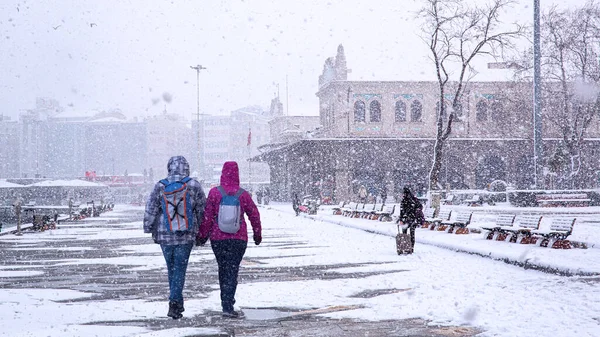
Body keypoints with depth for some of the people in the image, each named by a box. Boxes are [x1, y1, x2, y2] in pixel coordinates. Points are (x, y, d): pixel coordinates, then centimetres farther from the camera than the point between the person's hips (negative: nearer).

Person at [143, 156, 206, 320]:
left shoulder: (160, 187, -2)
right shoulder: (193, 186, -4)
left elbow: (150, 211, 1)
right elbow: (202, 210, 2)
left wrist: (149, 230, 12)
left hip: (165, 236, 2)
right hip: (186, 236, -2)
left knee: (171, 269, 16)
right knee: (180, 269, 2)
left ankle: (177, 303, 24)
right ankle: (174, 303, -9)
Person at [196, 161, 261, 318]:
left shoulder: (214, 192, -6)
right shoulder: (243, 194, -3)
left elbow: (207, 216, -4)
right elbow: (254, 215, 7)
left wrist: (202, 236, 6)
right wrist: (257, 234, 21)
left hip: (218, 238, 1)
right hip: (239, 239, -1)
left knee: (223, 269, 16)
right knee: (232, 271, 0)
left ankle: (227, 302, 24)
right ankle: (227, 306, -10)